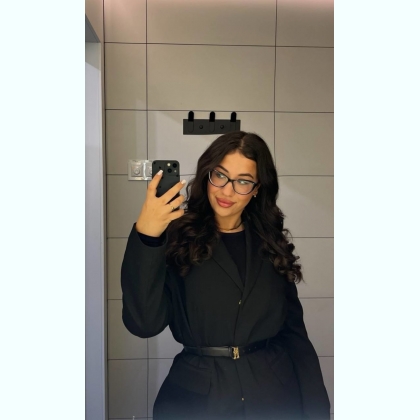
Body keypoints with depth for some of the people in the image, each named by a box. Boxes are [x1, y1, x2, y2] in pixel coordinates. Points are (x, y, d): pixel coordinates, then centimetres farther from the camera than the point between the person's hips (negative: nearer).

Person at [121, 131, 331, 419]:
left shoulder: (271, 244, 2)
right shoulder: (176, 237, -8)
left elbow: (295, 333, 3)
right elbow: (143, 323, -19)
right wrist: (145, 236, -29)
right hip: (197, 395, -2)